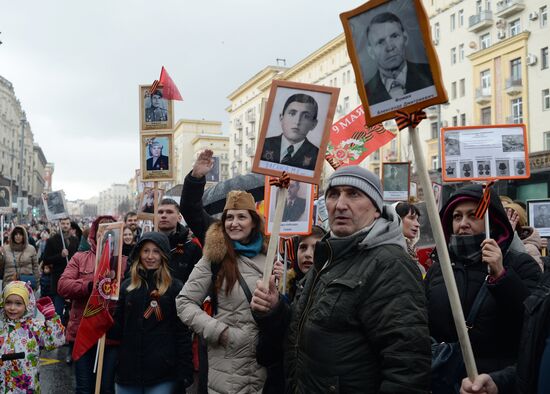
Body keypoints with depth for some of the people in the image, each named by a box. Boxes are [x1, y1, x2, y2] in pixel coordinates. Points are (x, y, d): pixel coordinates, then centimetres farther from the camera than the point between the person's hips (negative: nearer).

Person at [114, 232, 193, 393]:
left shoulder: (175, 287, -3)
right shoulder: (127, 285, 8)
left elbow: (183, 333, -5)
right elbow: (118, 327, 11)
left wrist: (185, 372, -9)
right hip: (128, 371, 4)